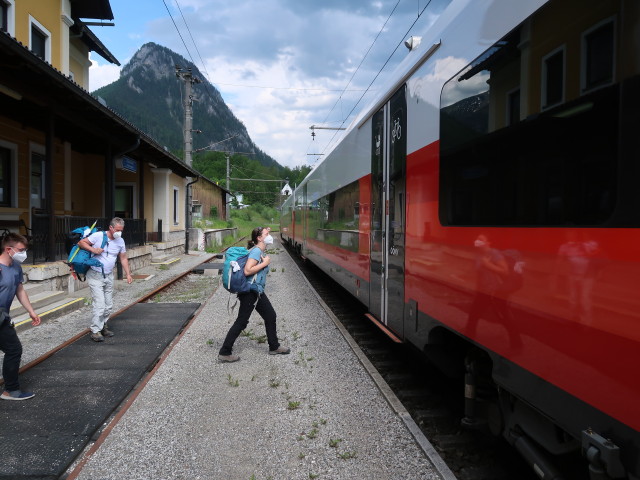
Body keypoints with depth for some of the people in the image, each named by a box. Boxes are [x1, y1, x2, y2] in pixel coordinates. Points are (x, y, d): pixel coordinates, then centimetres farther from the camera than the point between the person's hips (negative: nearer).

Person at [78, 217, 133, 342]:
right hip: (95, 276, -6)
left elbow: (123, 258, 13)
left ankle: (102, 326, 28)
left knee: (108, 305, 12)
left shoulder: (120, 241, 4)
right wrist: (93, 249, -23)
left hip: (109, 276, 6)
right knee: (100, 305, -12)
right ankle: (95, 331, -2)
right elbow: (81, 243, -8)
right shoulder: (98, 236, -13)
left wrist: (128, 274, 7)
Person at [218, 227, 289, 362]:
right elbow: (247, 271, -28)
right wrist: (265, 263, -21)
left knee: (270, 316, 17)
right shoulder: (256, 251, -19)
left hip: (257, 291, 10)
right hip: (249, 292, -10)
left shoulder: (261, 251, 10)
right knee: (241, 322, -3)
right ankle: (224, 353, 6)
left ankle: (274, 347, 31)